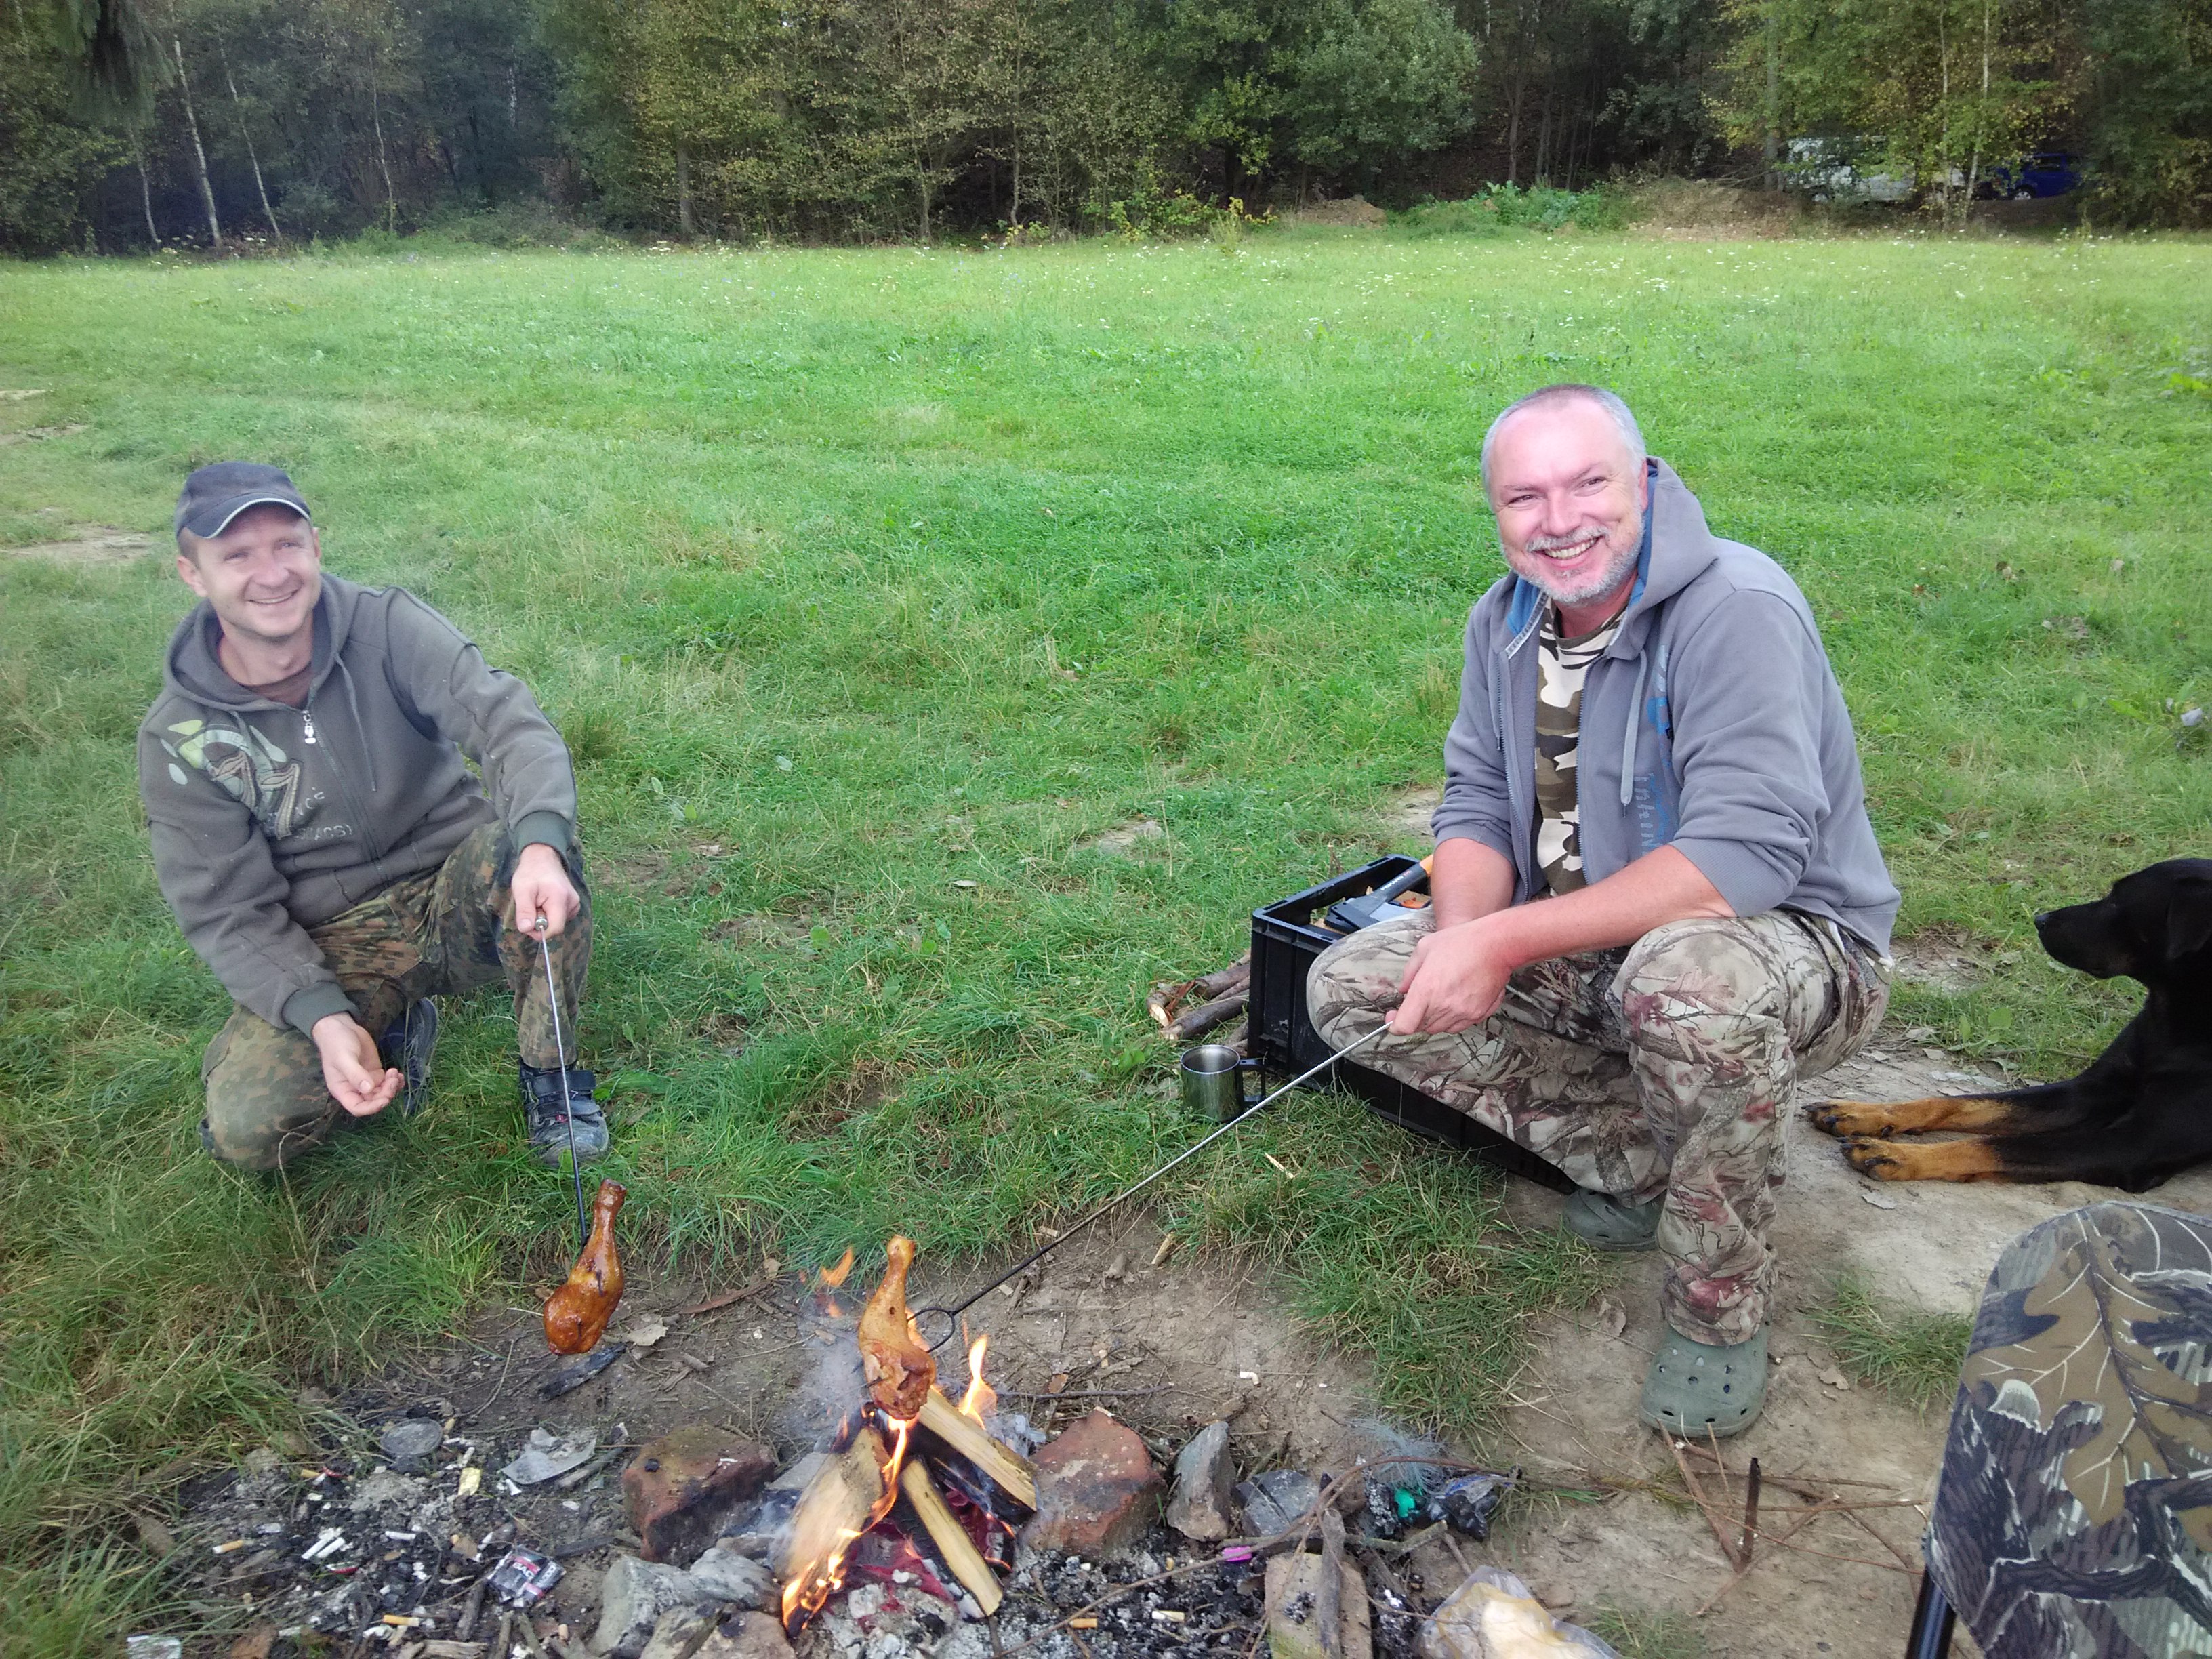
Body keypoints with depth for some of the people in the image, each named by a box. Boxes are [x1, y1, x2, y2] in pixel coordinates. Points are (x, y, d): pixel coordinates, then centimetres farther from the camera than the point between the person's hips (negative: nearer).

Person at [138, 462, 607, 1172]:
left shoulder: (387, 626, -10)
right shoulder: (180, 739, -8)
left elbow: (506, 720, -24)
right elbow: (226, 913, -7)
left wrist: (540, 843, -45)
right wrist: (323, 1017, -24)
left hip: (458, 894, 0)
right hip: (330, 945, 0)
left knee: (533, 852, -34)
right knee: (245, 1128, -23)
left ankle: (549, 1080, -11)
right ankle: (394, 1029, 9)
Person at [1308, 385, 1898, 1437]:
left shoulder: (1736, 610, -24)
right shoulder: (1506, 622, 0)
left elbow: (1748, 853, -33)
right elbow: (1478, 803, 2)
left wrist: (1509, 940, -35)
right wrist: (1462, 934, -21)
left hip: (1795, 944, -7)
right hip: (1586, 951, 7)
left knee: (1688, 982, -42)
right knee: (1349, 987, -6)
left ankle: (1719, 1310, -13)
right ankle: (1645, 1166, 3)